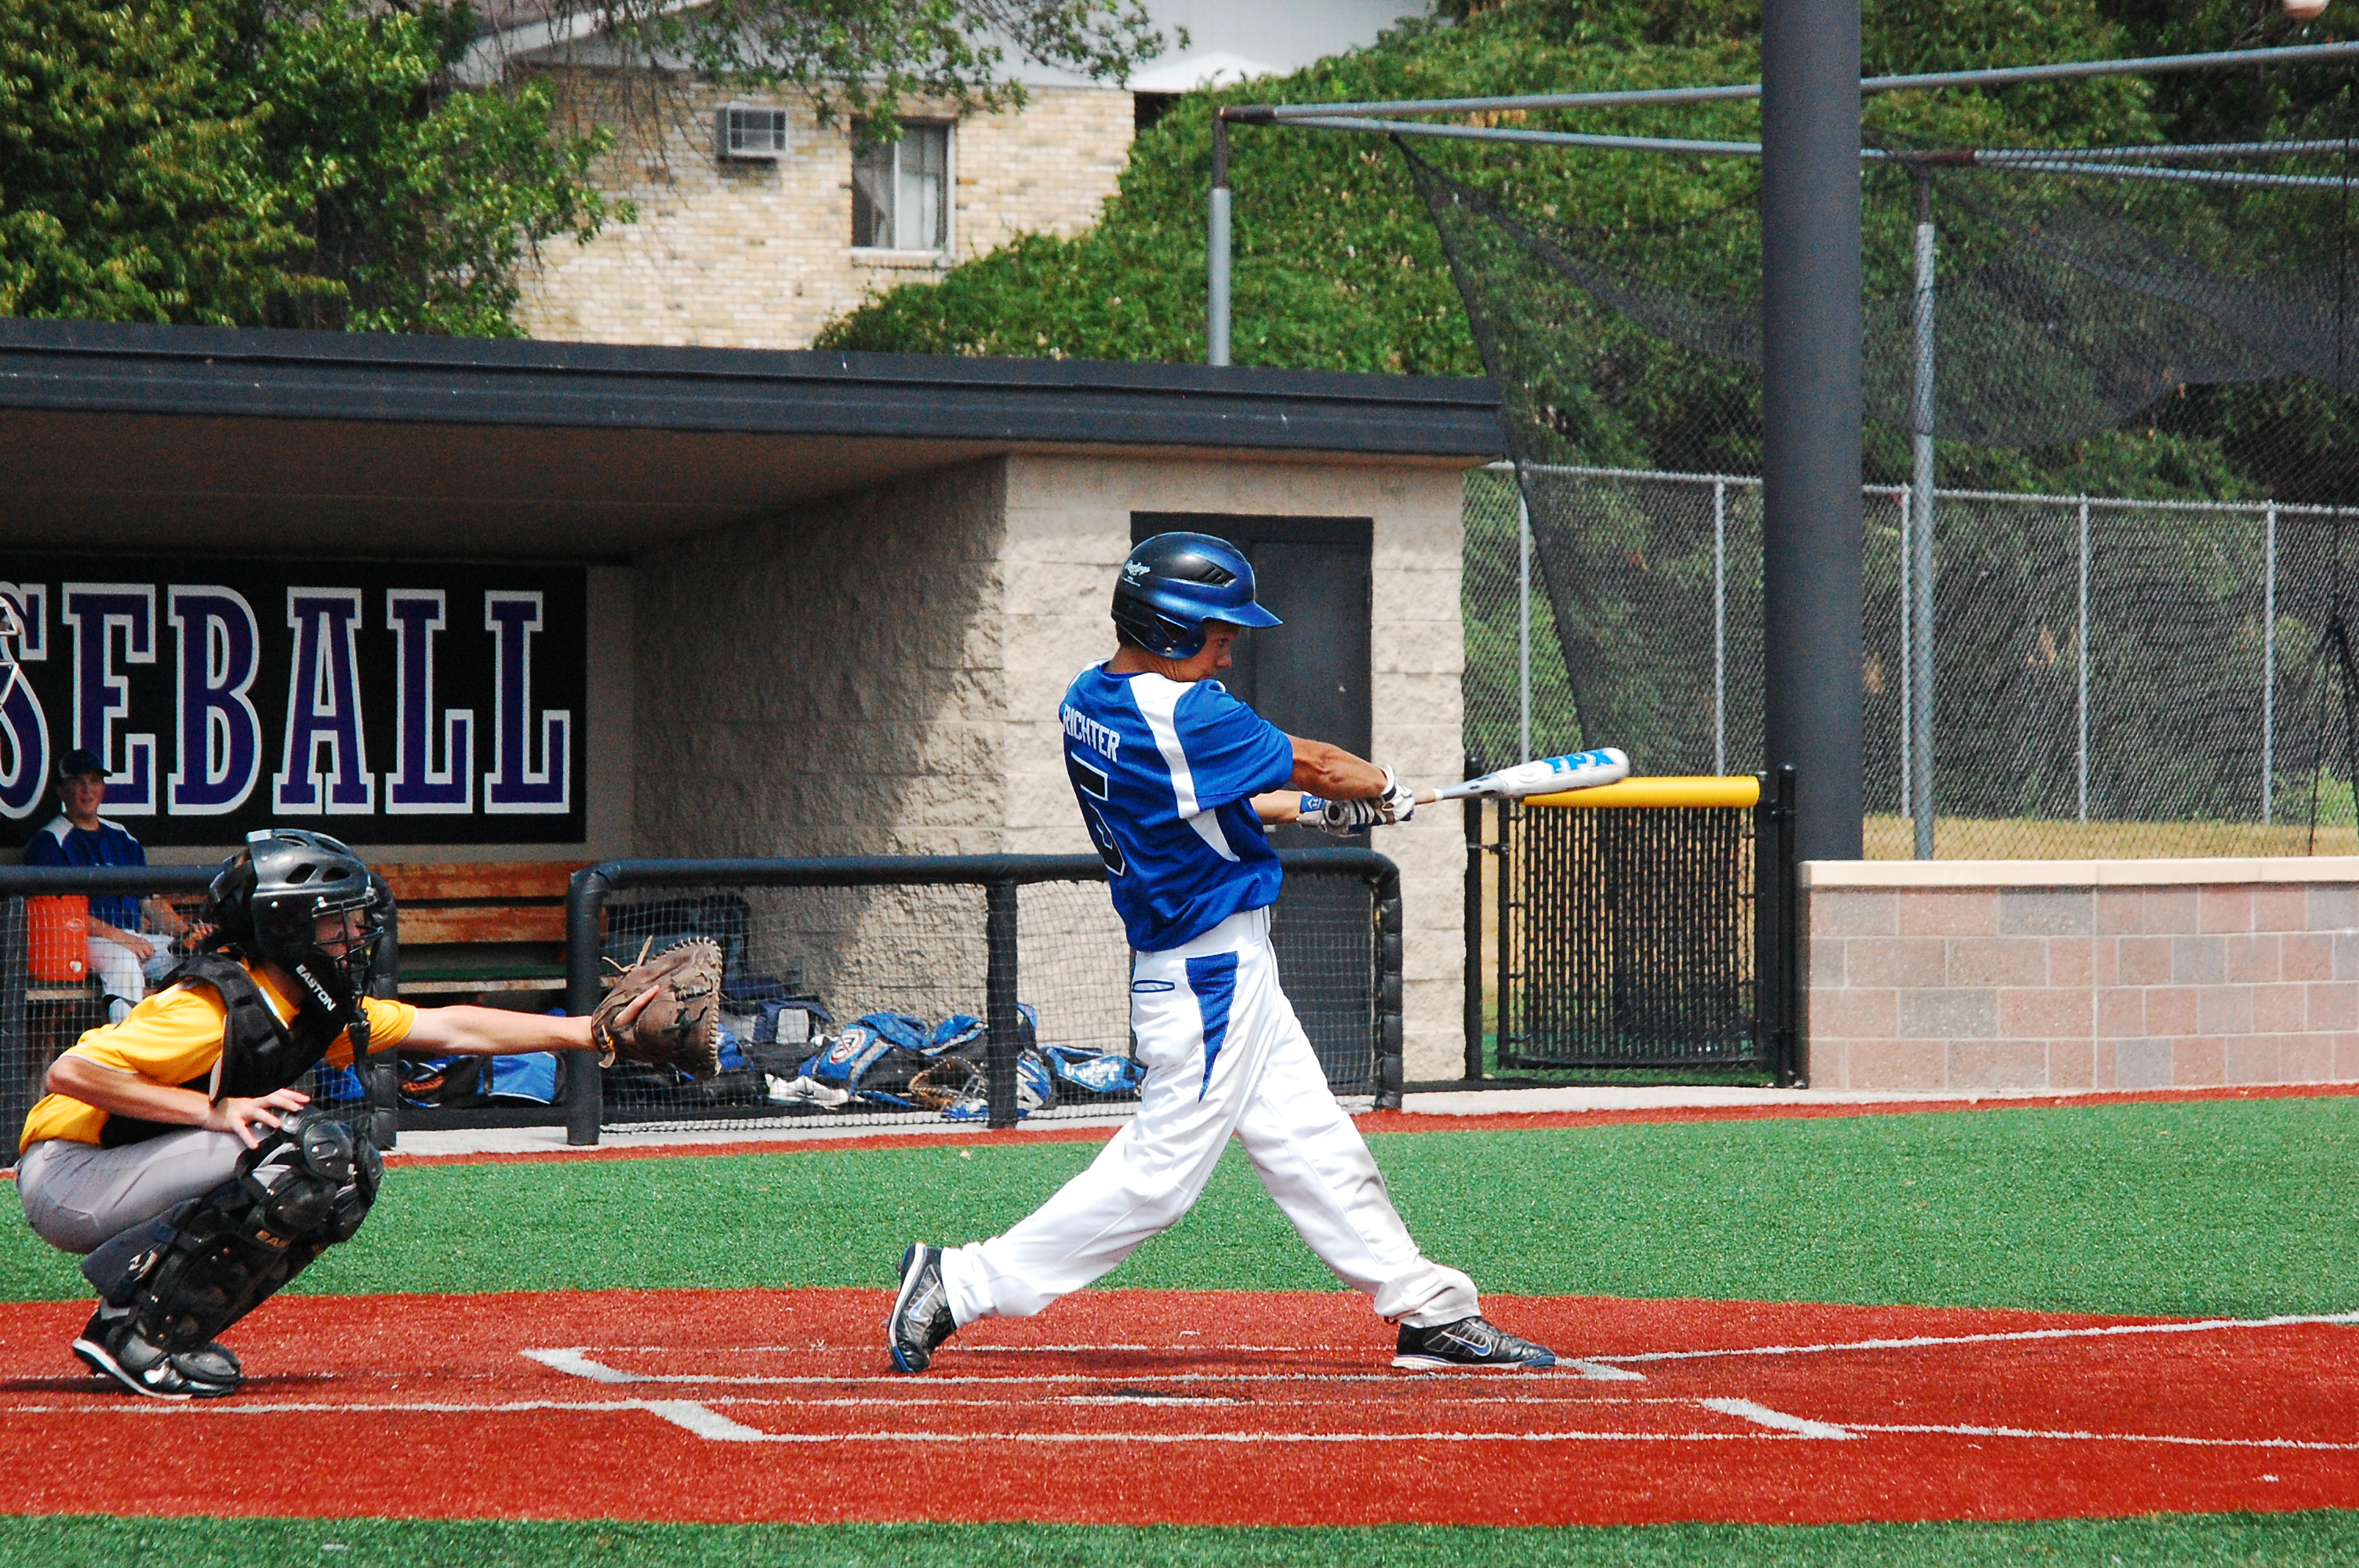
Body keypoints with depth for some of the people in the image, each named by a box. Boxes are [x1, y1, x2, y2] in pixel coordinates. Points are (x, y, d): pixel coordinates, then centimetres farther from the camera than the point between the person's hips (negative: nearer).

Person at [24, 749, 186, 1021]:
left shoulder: (123, 838, 25)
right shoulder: (49, 841, 3)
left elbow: (151, 901, 23)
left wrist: (187, 932, 3)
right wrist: (115, 935, -20)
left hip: (135, 936, 6)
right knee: (122, 959, -37)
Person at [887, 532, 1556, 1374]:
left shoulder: (1090, 699, 5)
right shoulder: (1183, 716, -23)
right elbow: (1317, 765, -10)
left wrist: (1316, 806, 19)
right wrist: (1387, 790, 11)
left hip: (1224, 974, 10)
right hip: (1212, 978, -10)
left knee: (1313, 1147, 12)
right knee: (1161, 1170, -6)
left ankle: (1431, 1311, 18)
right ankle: (967, 1284, -2)